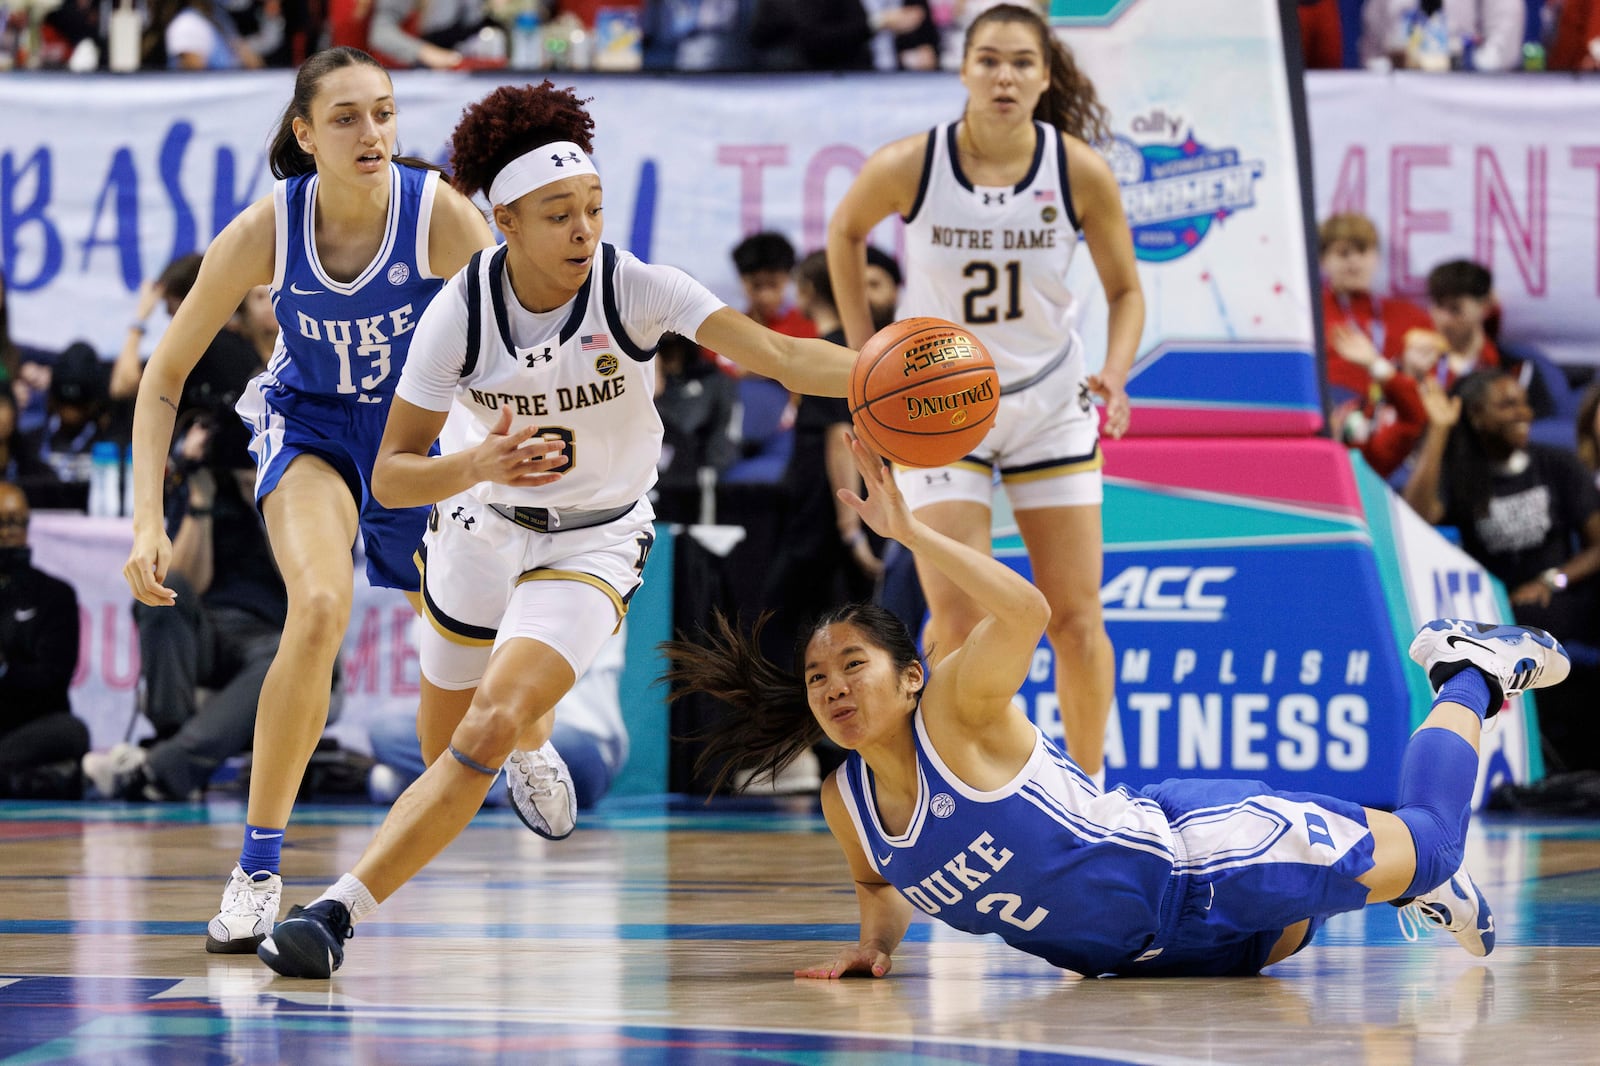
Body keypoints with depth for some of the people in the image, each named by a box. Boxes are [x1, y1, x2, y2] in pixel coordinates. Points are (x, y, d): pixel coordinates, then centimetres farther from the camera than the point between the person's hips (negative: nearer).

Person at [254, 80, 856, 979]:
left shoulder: (635, 289, -24)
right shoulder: (461, 314, -21)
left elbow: (777, 354, -35)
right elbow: (390, 475, -18)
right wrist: (475, 464, -39)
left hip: (595, 542, -2)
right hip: (481, 526, 2)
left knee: (488, 734, -24)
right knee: (446, 747, 19)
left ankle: (340, 913, -20)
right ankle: (534, 729, 57)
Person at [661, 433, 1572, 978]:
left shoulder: (957, 711, -25)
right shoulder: (846, 803, -5)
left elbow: (1027, 612, -45)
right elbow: (880, 883, 17)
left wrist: (911, 531, -50)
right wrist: (876, 941, -5)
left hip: (1198, 857, -7)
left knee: (1427, 841, 5)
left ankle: (1472, 674, 32)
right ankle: (1432, 893, 55)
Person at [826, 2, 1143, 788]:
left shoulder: (1080, 172, -15)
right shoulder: (907, 168, -18)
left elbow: (1124, 289, 0)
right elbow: (845, 232, 5)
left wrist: (1113, 376, -18)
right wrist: (865, 355, 1)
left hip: (1050, 406, 1)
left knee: (1077, 619, 2)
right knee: (958, 620, -11)